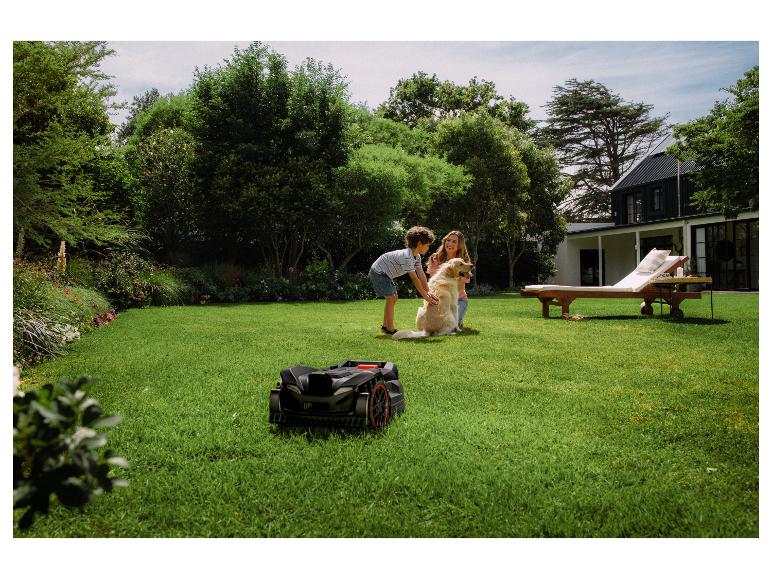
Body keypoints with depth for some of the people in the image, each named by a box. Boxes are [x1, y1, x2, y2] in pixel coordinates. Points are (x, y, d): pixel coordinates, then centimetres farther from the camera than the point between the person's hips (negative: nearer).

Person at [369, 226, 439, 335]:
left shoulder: (417, 256, -2)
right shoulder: (406, 257, -32)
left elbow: (421, 275, -6)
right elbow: (414, 279, -30)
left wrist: (428, 291, -15)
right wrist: (425, 296, -26)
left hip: (386, 274, 10)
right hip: (378, 272, -10)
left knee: (393, 298, 13)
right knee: (391, 298, -15)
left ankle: (385, 326, 23)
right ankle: (390, 329, -11)